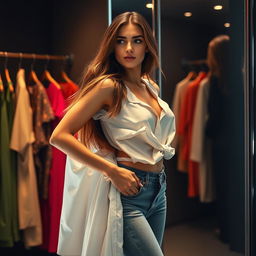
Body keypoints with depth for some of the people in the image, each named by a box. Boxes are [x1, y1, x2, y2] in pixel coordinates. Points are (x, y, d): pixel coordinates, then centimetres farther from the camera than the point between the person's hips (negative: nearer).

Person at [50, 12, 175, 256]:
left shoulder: (151, 87, 10)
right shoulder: (109, 86, -12)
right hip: (127, 192, -7)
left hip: (158, 189, 8)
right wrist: (112, 171, -19)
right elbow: (59, 136, -18)